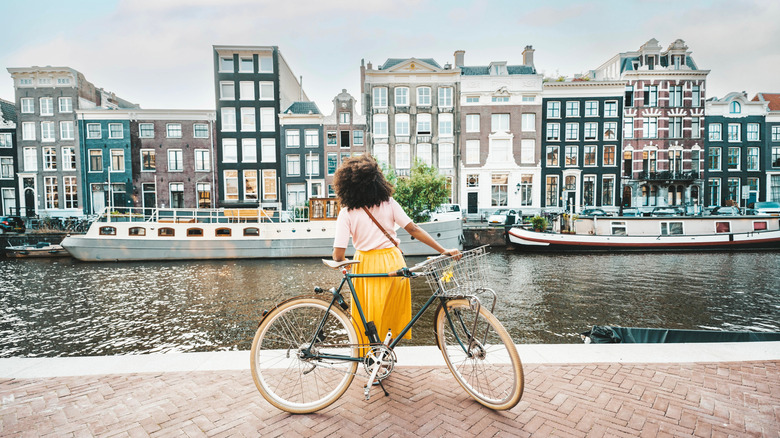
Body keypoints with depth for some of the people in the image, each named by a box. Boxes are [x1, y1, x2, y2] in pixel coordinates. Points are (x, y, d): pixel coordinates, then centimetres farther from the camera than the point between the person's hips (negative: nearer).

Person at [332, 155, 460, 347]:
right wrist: (443, 250, -2)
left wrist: (340, 260, 10)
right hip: (394, 262, 3)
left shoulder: (346, 213, -9)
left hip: (367, 266, -3)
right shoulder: (388, 203, -2)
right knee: (394, 310, 23)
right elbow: (413, 229, -6)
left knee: (369, 315, 16)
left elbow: (338, 255, -14)